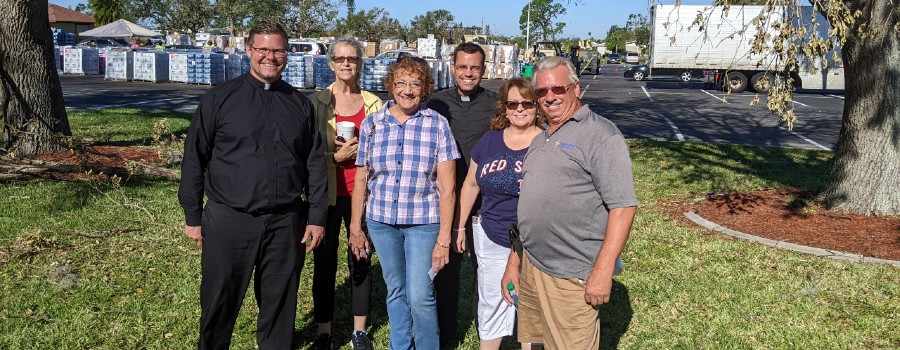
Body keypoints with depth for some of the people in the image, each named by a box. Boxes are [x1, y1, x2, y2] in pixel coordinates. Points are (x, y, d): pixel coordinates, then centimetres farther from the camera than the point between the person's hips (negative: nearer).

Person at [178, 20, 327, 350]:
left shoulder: (300, 104, 8)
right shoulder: (220, 98, 0)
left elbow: (315, 164, 9)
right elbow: (194, 158, 1)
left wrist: (317, 217, 5)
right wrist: (193, 216, -1)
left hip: (285, 223, 2)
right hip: (228, 221, -2)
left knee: (280, 305, 12)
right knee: (219, 304, 9)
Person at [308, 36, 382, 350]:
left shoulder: (373, 104, 4)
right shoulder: (317, 102, 0)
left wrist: (362, 151, -8)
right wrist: (337, 156, -13)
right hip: (327, 194, -1)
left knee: (361, 260, 7)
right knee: (324, 262, 5)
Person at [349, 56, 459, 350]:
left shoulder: (437, 124, -5)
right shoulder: (371, 124, 2)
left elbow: (447, 187, -7)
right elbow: (361, 179, 8)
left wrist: (443, 238, -10)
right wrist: (355, 227, 9)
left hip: (423, 221, -3)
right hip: (381, 220, 3)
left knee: (420, 297, -4)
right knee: (395, 291, 15)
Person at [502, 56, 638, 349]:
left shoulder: (601, 135, -9)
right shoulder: (540, 140, 16)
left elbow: (623, 206, -16)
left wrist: (603, 270, -21)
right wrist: (514, 260, 17)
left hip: (572, 277, -8)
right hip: (531, 267, 8)